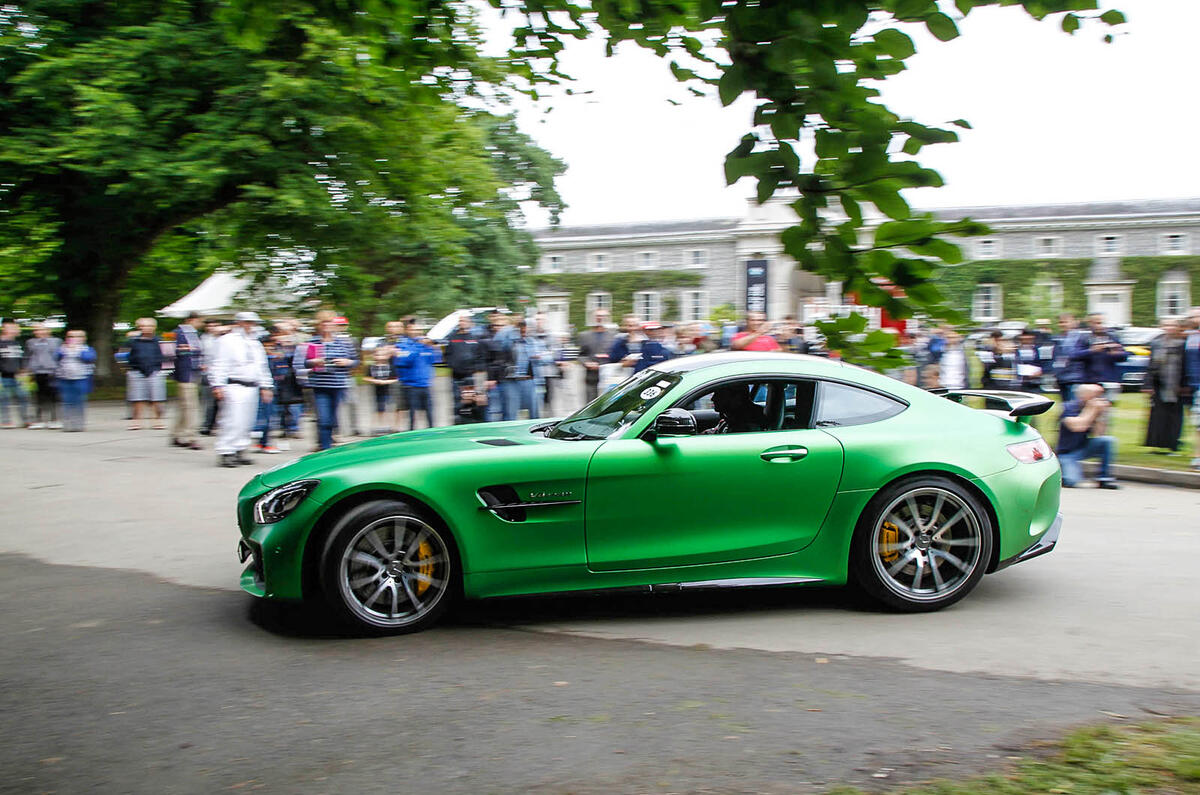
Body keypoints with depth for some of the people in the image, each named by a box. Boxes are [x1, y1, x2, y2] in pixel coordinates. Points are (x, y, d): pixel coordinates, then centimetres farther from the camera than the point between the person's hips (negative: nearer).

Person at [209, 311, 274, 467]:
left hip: (252, 388, 7)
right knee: (232, 422, -13)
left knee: (247, 422, 9)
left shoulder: (255, 343, 20)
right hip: (234, 387, -7)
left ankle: (239, 451, 17)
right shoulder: (228, 341, -2)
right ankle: (225, 453, -10)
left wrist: (266, 386, 20)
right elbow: (219, 365, -7)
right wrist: (218, 385, -15)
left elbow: (262, 367, 25)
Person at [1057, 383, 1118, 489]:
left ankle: (1104, 478, -9)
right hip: (1066, 453, -6)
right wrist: (1092, 409, -22)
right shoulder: (1069, 407, -14)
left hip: (1084, 449, 6)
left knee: (1108, 440, -19)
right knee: (1071, 481, -28)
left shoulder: (1094, 409, 0)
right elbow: (1078, 427, -29)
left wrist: (1101, 414, -14)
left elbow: (1097, 435, -5)